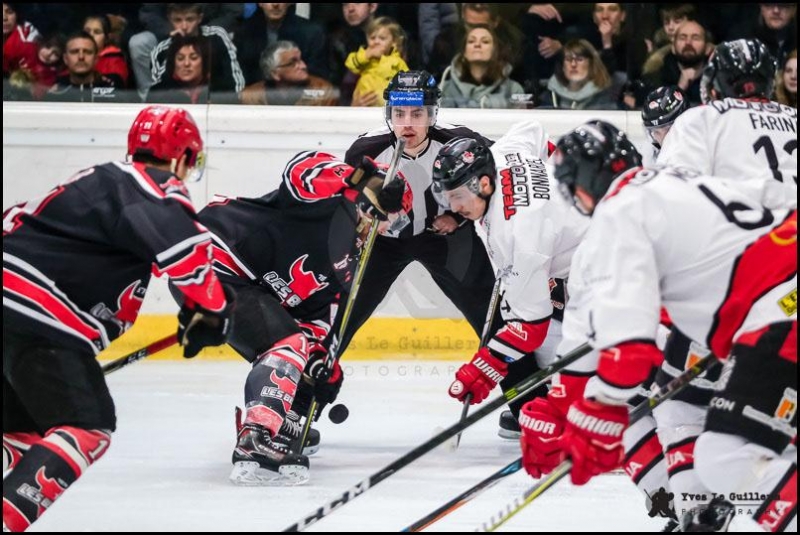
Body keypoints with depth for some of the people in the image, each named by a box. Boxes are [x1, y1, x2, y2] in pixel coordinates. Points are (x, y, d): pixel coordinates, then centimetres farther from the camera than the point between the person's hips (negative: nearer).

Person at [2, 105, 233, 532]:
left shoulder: (105, 181, 25)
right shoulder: (156, 189, -5)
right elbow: (183, 245, -23)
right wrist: (210, 309, -10)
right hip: (35, 320, -9)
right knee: (89, 427, -8)